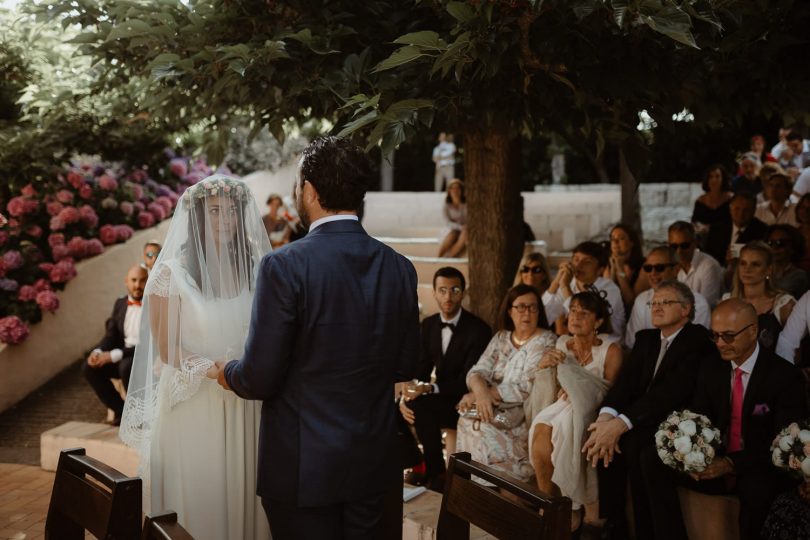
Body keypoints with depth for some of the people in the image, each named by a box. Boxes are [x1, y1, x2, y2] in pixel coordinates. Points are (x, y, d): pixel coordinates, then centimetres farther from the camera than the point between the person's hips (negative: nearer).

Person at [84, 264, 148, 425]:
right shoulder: (120, 304, 10)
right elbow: (111, 335, 10)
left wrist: (114, 355, -25)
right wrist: (97, 352, -13)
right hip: (123, 357, 7)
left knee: (126, 366, -35)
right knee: (90, 367, -13)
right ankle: (121, 411, -1)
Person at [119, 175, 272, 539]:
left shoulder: (253, 270, 6)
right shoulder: (171, 273, -6)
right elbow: (167, 350, -7)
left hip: (245, 409, 3)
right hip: (192, 407, -3)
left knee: (242, 493, 9)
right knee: (195, 499, 5)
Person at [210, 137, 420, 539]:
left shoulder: (284, 266, -17)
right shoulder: (400, 268, -2)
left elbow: (260, 378, -14)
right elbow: (405, 367, 7)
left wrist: (226, 373, 8)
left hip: (305, 464, -4)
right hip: (376, 462, 5)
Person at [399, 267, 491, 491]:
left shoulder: (478, 329, -16)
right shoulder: (428, 325, 4)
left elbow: (468, 382, -20)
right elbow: (420, 370, 4)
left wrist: (429, 389, -31)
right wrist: (406, 396, -17)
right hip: (440, 397, 6)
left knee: (421, 404, -30)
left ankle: (436, 471, -15)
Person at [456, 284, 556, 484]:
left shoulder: (545, 341, -6)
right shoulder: (501, 337, 12)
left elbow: (528, 388, -16)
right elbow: (478, 371, 2)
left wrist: (489, 393, -15)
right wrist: (481, 392, -21)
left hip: (525, 414, -5)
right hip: (495, 408, 5)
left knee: (485, 425, -26)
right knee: (469, 420, -19)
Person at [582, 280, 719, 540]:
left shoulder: (698, 341, -9)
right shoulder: (645, 339, 15)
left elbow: (672, 391, -21)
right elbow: (626, 381, 1)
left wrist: (621, 424, -29)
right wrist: (606, 417, -20)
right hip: (641, 420, 6)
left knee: (634, 444, -31)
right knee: (603, 441, -20)